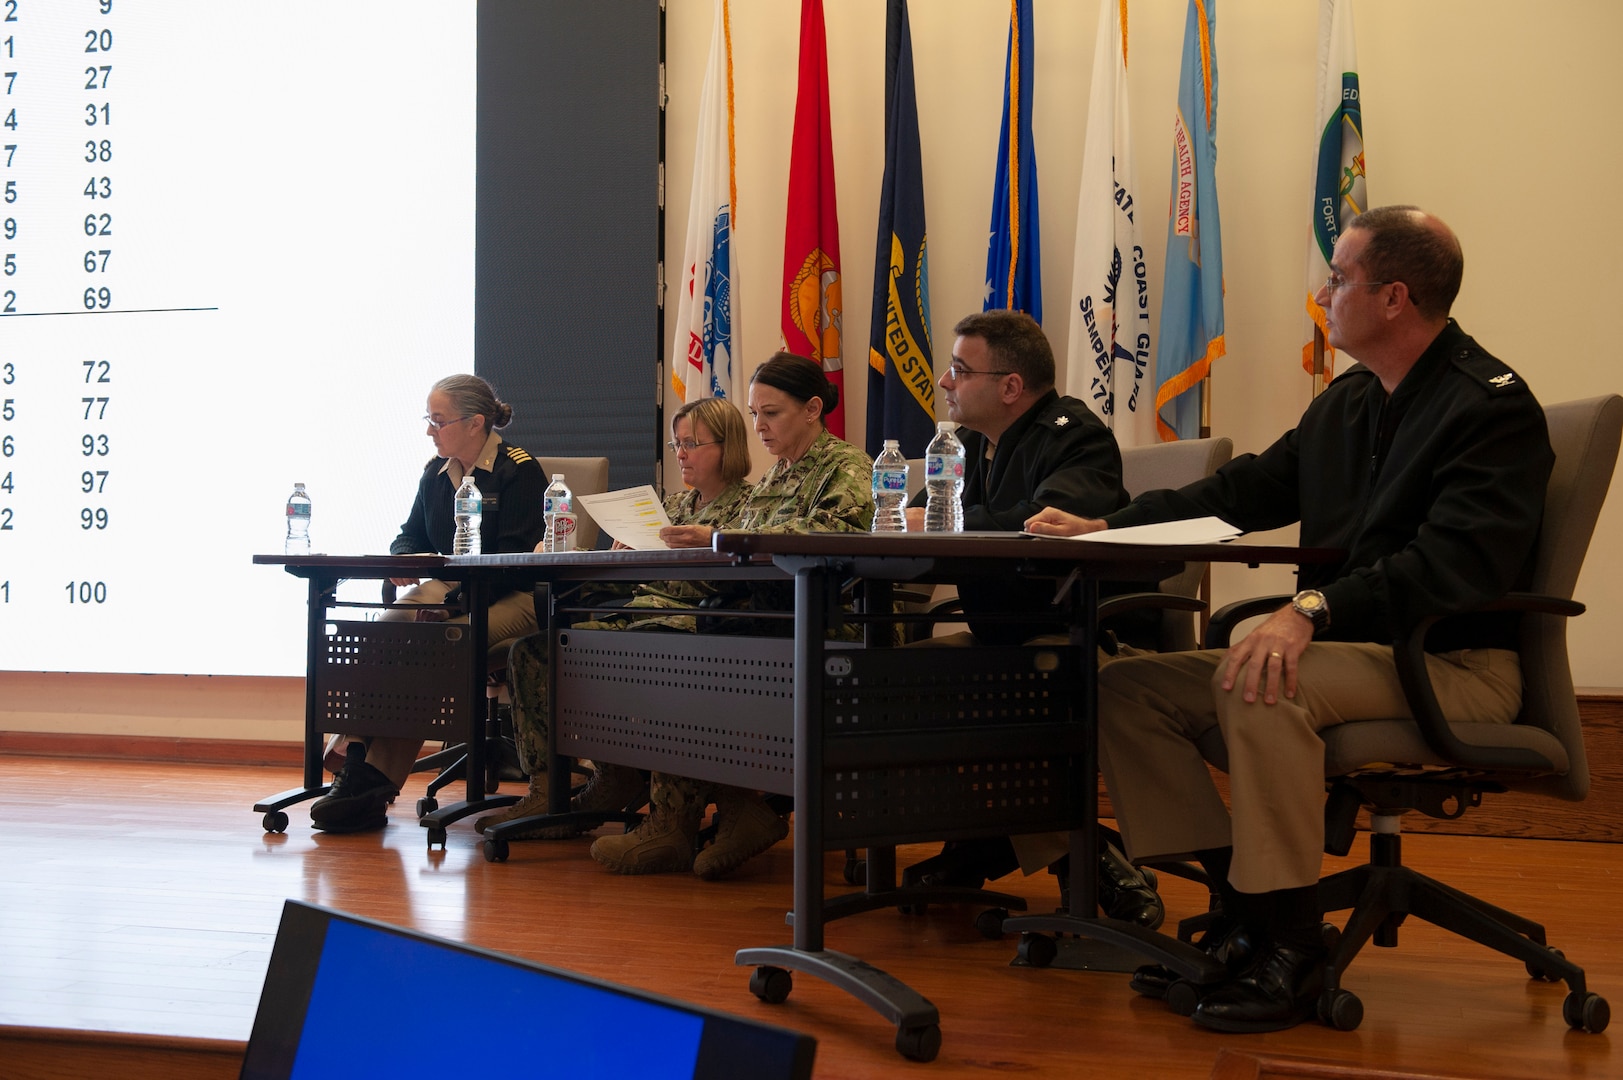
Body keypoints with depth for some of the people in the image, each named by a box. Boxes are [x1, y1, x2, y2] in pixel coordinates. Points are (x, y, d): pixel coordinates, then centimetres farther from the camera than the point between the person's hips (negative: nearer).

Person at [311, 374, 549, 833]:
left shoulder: (518, 469, -6)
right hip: (445, 589, 7)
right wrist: (403, 560, -6)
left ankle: (375, 782, -31)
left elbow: (517, 557, -13)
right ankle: (352, 762, -33)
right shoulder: (436, 471, 15)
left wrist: (453, 600, -23)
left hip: (510, 597, -6)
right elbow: (410, 535, 21)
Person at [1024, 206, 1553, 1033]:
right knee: (1125, 688, -3)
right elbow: (1245, 491, 21)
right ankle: (1243, 912, -2)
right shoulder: (1346, 402, 13)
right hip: (1347, 650, 9)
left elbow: (1455, 566, -27)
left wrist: (1315, 609, -37)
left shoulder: (1492, 405, -13)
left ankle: (1292, 947, -22)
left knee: (1253, 685, -35)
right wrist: (1104, 526, 12)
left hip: (1453, 665, -9)